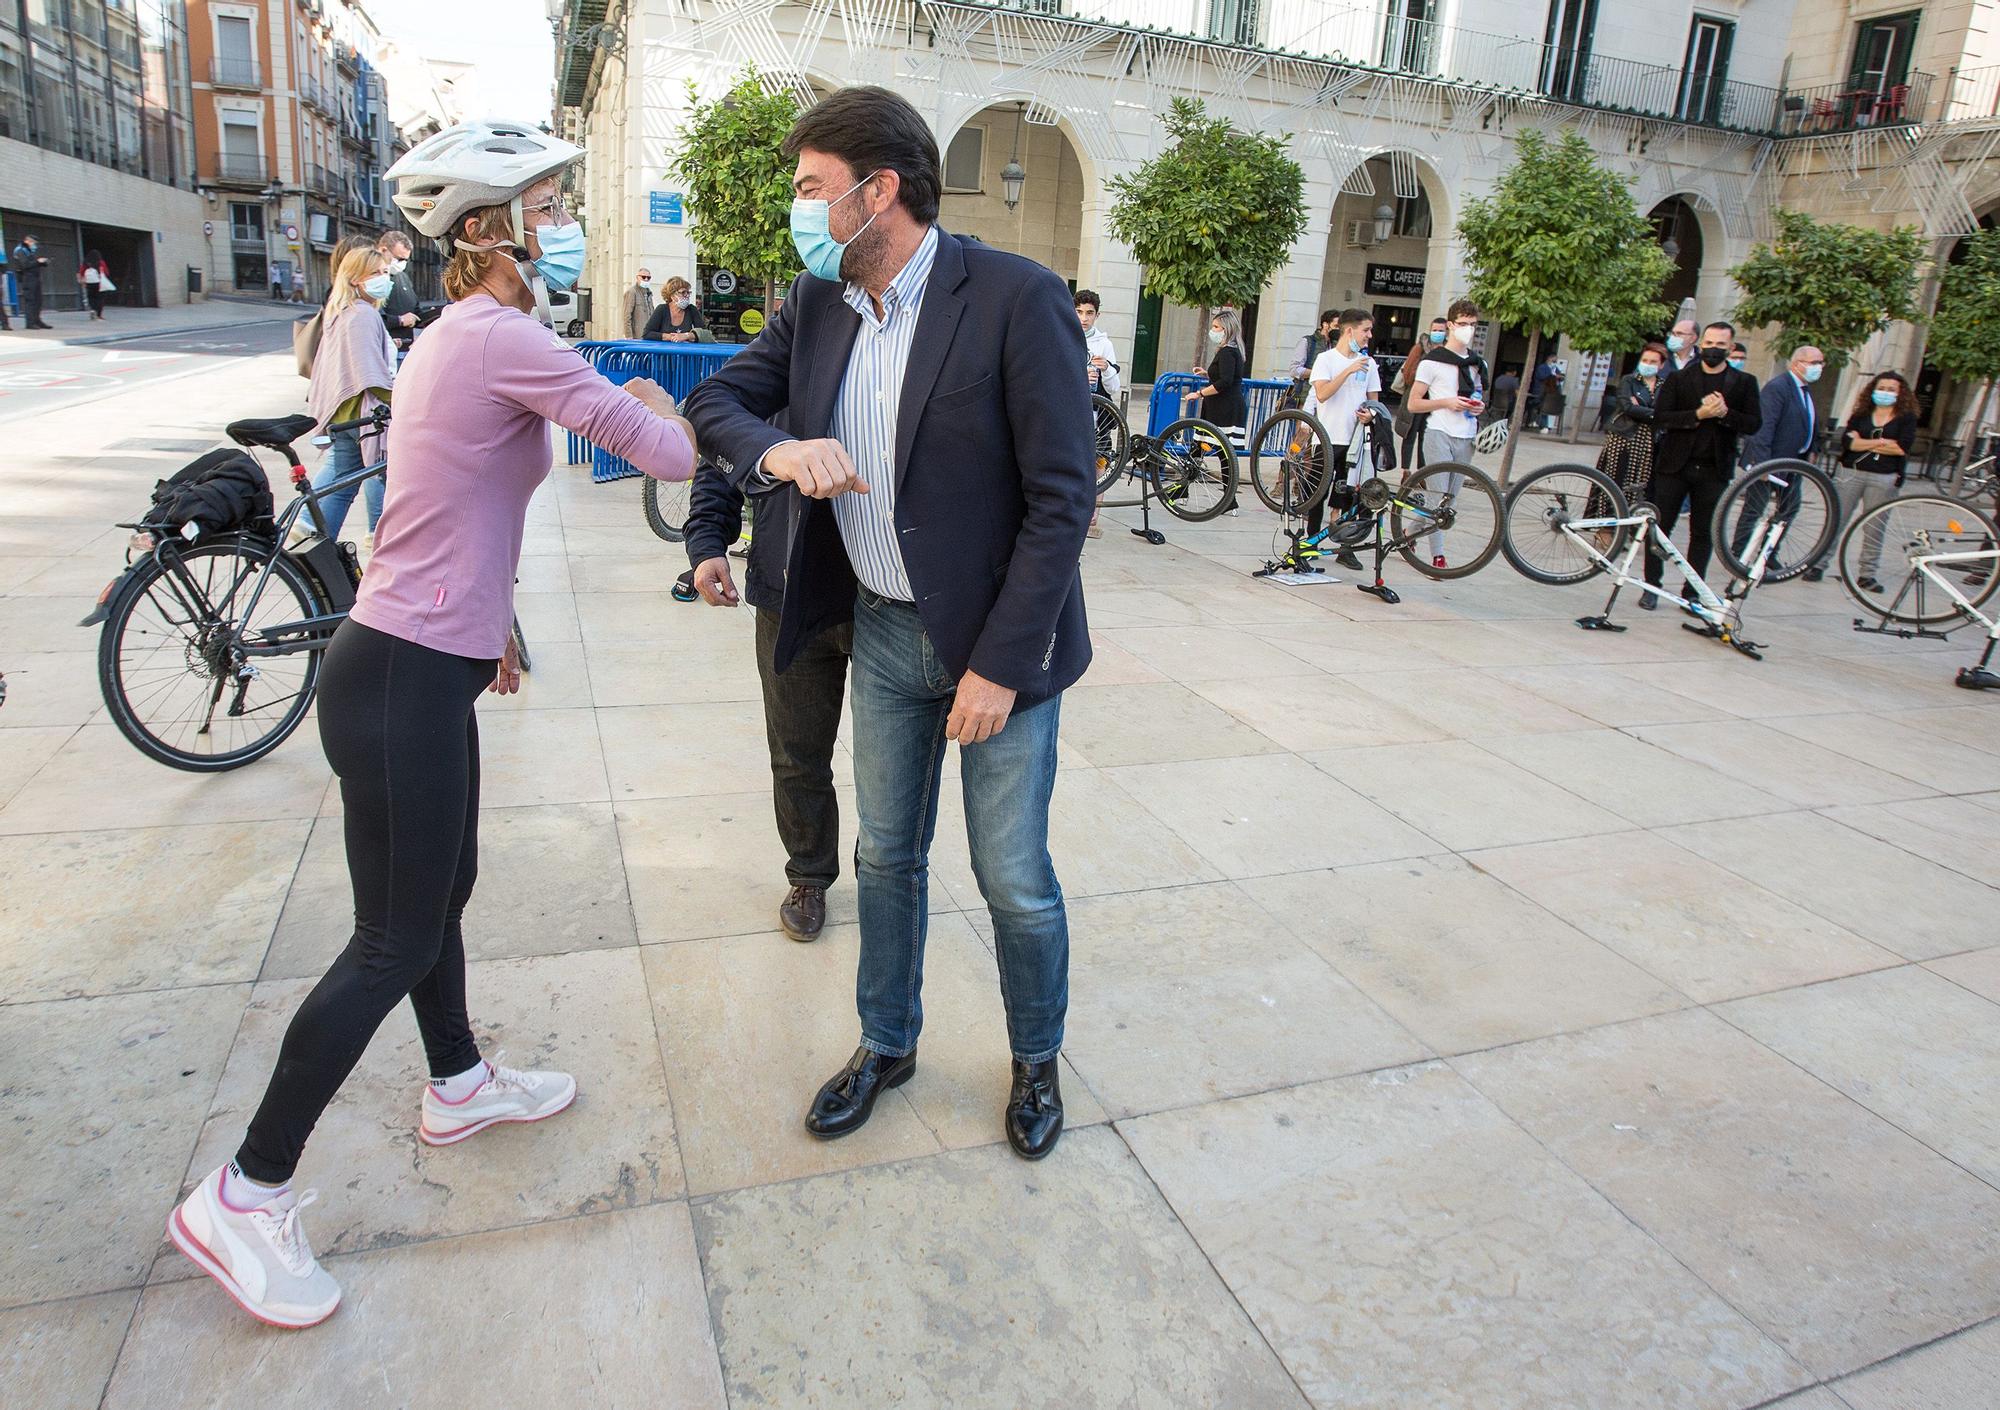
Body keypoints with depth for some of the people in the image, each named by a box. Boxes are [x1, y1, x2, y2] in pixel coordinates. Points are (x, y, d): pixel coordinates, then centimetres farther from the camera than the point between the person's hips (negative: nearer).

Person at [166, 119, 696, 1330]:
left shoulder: (456, 338, 13)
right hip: (403, 684, -10)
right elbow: (671, 458, -19)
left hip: (422, 663, 10)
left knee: (443, 890, 23)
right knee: (395, 945, 1)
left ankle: (458, 1085, 45)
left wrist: (488, 627, 29)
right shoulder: (507, 341, -18)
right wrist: (655, 404, 5)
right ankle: (244, 1198, 16)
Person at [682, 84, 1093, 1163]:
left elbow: (1062, 499, -18)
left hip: (998, 639, -5)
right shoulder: (816, 304, 2)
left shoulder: (1015, 299, -17)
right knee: (886, 856, 17)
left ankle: (1036, 1061, 33)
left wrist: (999, 664, -20)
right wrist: (773, 450, -16)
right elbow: (715, 396, 9)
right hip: (881, 630, 6)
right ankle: (887, 1043, 39)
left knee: (1014, 879, 7)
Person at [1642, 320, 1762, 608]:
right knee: (1660, 526, 1)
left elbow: (1754, 424, 1)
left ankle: (1691, 592, 11)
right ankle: (1651, 587, 11)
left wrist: (1724, 413, -16)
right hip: (1675, 465, -1)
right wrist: (1698, 414, -18)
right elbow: (1660, 417, -6)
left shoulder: (1744, 383, 7)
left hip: (1714, 470, 1)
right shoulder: (1679, 379, 5)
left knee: (1702, 534, 5)